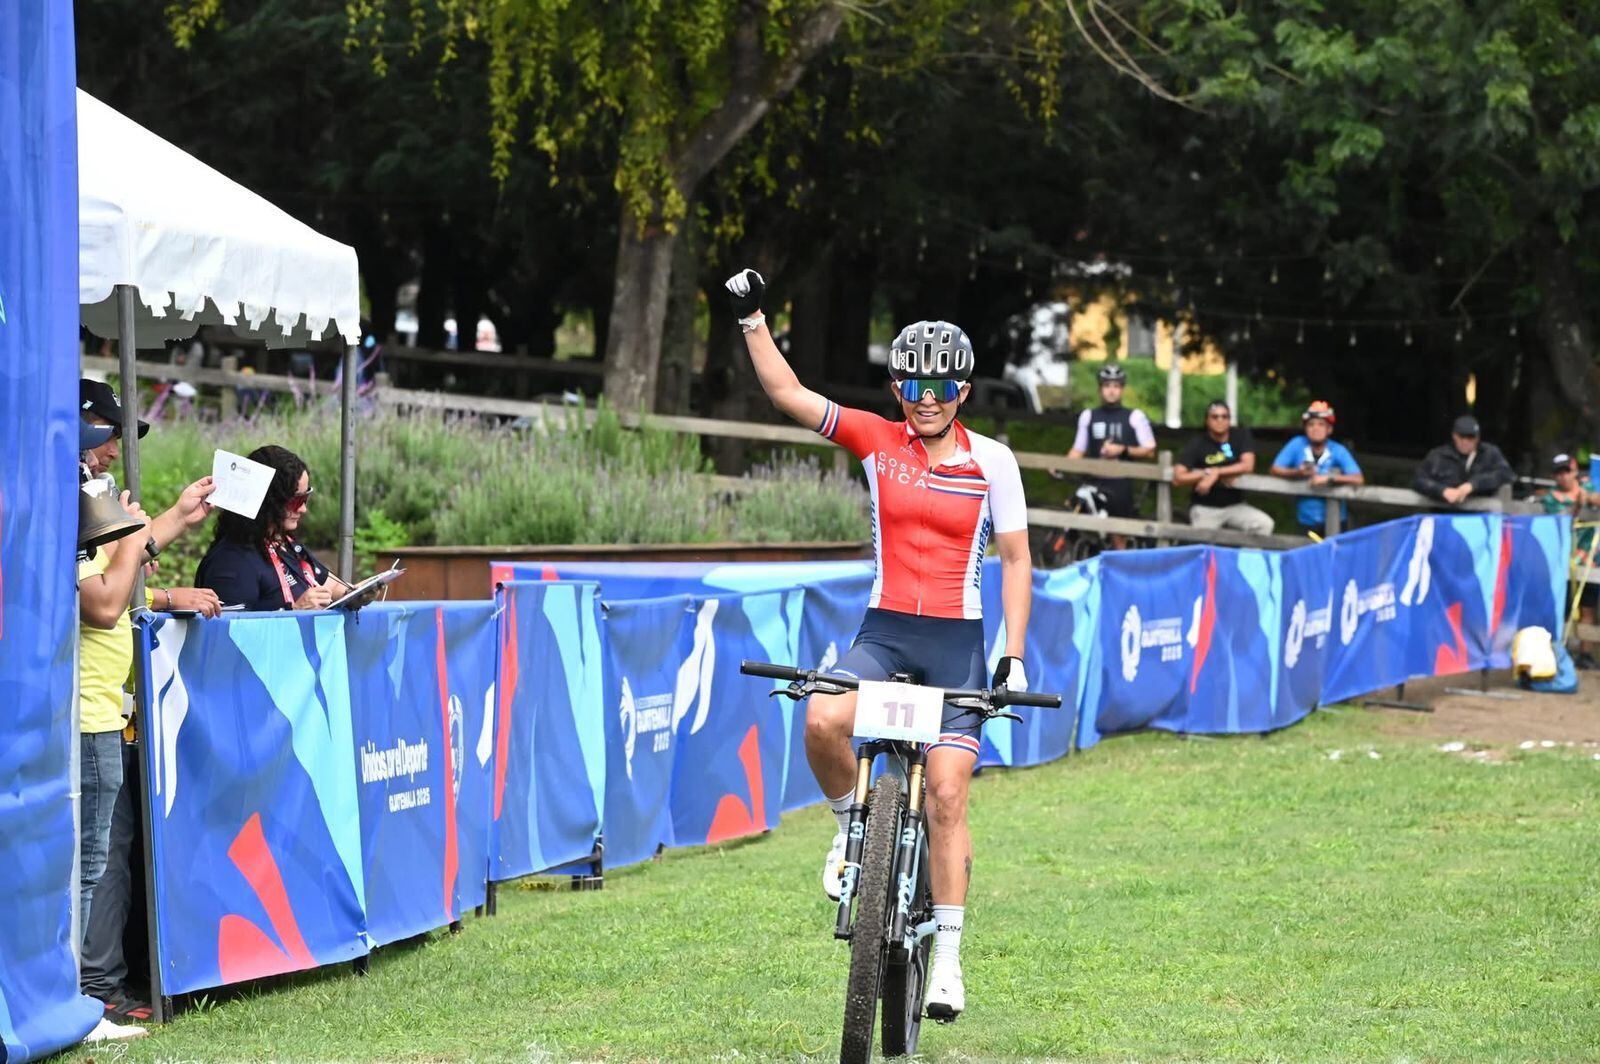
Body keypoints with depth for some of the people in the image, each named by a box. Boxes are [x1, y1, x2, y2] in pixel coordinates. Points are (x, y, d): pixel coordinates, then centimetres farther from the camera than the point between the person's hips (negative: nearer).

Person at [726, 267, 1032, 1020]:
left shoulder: (992, 462, -1)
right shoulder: (876, 442, 1)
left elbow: (1014, 560, 3)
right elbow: (789, 396, -2)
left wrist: (1014, 654, -4)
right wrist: (753, 320, -12)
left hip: (958, 640, -1)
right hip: (883, 629, 1)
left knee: (946, 798, -8)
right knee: (823, 719, -29)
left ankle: (947, 957, 0)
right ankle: (854, 827, 1)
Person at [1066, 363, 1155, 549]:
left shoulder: (1134, 417, 2)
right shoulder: (1088, 416, 9)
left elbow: (1149, 450, 2)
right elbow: (1078, 450, 12)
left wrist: (1123, 450, -12)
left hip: (1120, 484, -1)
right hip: (1095, 483, 1)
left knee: (1119, 538, 2)